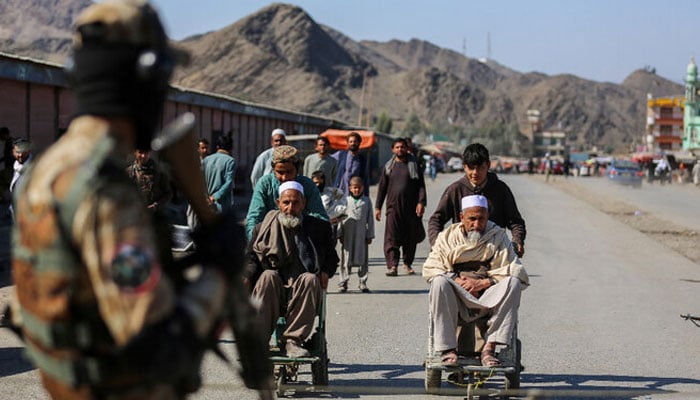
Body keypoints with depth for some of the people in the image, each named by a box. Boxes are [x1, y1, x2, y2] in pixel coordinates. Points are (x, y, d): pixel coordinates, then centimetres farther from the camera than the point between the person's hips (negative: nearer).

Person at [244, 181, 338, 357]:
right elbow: (251, 258, 8)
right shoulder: (264, 228, 14)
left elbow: (332, 257, 21)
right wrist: (246, 279, -13)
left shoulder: (318, 227, 15)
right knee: (268, 275, -32)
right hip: (272, 292, 0)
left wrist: (325, 272, -1)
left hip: (302, 294, 0)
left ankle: (293, 340, -30)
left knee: (310, 278, -32)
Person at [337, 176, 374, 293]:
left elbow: (370, 220, 8)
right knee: (346, 259, 2)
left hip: (362, 235, 1)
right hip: (347, 235, 0)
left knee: (363, 259, 3)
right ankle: (343, 282, 8)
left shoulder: (367, 201, 7)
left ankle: (363, 282, 11)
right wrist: (339, 234, 2)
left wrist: (370, 235, 4)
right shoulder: (346, 201, 5)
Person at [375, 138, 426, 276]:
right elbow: (382, 187, 14)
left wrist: (421, 202, -10)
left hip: (411, 207, 0)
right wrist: (378, 207, 9)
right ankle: (392, 266, -12)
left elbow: (421, 186, 3)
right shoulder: (388, 166, 11)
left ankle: (407, 264, 20)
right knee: (392, 238, -9)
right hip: (393, 207, 0)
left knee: (411, 238, 5)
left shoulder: (414, 165, 7)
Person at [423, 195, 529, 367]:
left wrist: (484, 283, -13)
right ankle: (448, 349, -33)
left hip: (488, 299, 0)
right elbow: (430, 268, 2)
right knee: (439, 282, -32)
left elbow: (517, 272, -2)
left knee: (513, 282, -28)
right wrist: (457, 282, -13)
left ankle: (490, 347, -32)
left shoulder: (498, 236, 11)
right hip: (456, 299, 0)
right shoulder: (448, 236, 13)